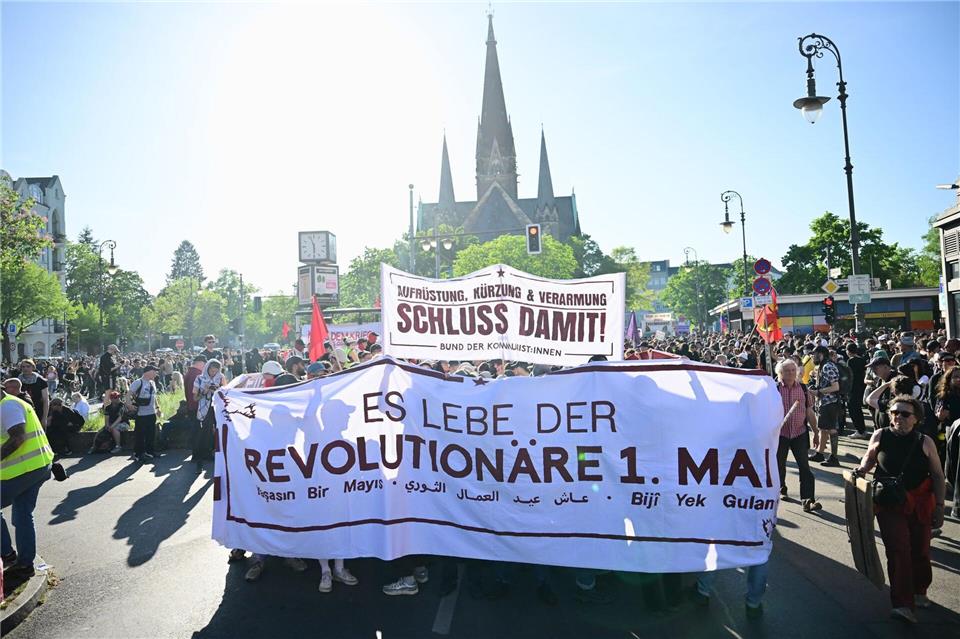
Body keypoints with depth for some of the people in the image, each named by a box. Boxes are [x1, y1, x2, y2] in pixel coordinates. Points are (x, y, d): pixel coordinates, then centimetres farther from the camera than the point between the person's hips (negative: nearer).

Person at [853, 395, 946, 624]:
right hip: (890, 504, -1)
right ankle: (902, 604, -8)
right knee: (898, 550, -10)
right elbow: (870, 457, 13)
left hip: (920, 505, 1)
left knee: (920, 550, 14)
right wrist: (862, 468, -8)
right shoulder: (880, 436, -6)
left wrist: (939, 506, -2)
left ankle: (919, 592, 41)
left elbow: (938, 476, 1)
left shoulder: (924, 442, -8)